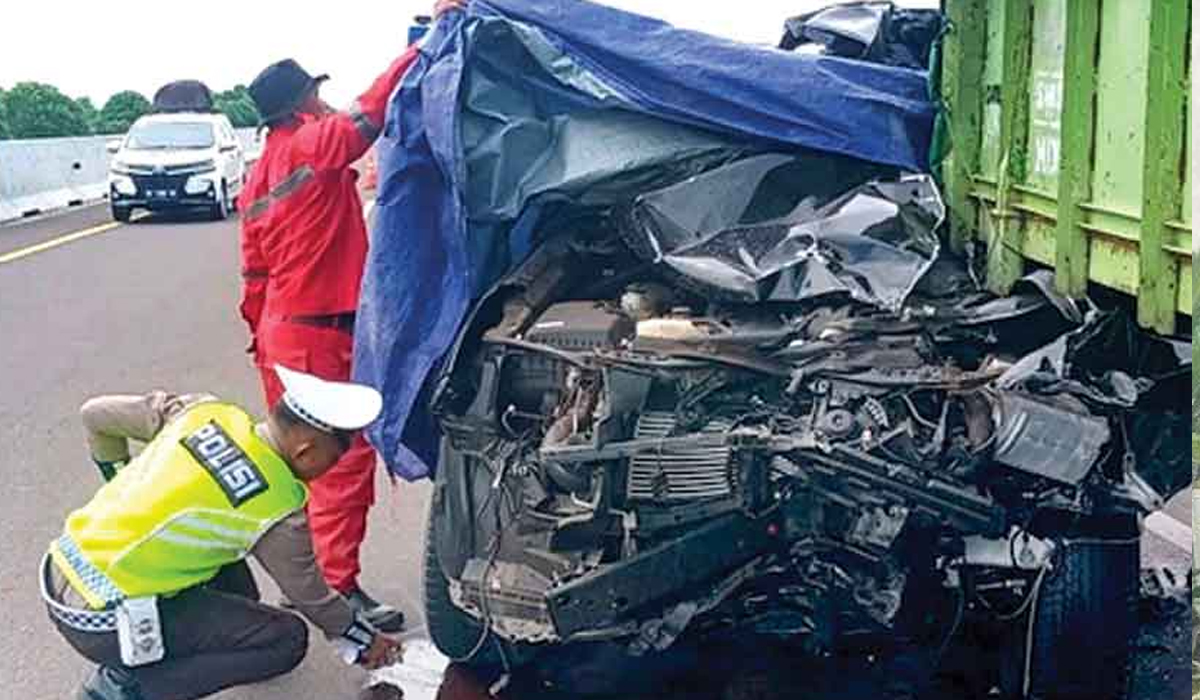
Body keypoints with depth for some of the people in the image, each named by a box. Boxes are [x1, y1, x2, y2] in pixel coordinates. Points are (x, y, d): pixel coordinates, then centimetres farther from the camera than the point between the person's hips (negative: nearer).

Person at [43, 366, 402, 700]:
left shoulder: (207, 411, -2)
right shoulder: (276, 511, -16)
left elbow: (96, 413, 8)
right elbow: (309, 593, 1)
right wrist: (361, 639, 20)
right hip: (101, 623, -8)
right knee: (287, 640, -4)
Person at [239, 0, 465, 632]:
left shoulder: (259, 177, 13)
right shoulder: (316, 146, -12)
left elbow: (254, 273, 16)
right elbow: (374, 107, -22)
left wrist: (261, 336, 23)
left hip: (280, 333, 9)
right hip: (321, 336, -9)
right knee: (346, 456, -4)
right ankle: (339, 586, 0)